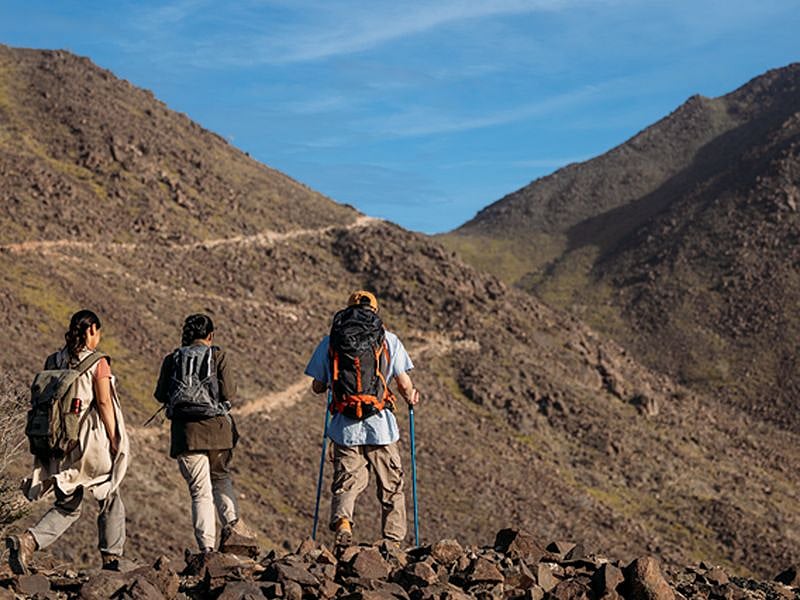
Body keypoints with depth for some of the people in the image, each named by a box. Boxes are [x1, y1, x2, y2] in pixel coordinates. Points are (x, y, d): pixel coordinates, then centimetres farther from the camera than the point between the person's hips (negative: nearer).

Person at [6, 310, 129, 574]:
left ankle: (27, 541, -11)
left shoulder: (53, 362, 6)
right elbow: (104, 403, -12)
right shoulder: (98, 363, -9)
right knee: (111, 501, 14)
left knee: (67, 505, 12)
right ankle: (111, 560, 17)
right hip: (92, 441, -5)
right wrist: (114, 441, -6)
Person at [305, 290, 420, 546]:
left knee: (346, 483, 8)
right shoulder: (389, 340, 5)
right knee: (391, 488, 13)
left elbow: (317, 387, 11)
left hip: (345, 428, 1)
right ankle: (393, 542, 13)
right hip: (381, 426, -1)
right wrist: (411, 398, 25)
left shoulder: (329, 342, 8)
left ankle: (342, 521, -19)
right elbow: (405, 385, 2)